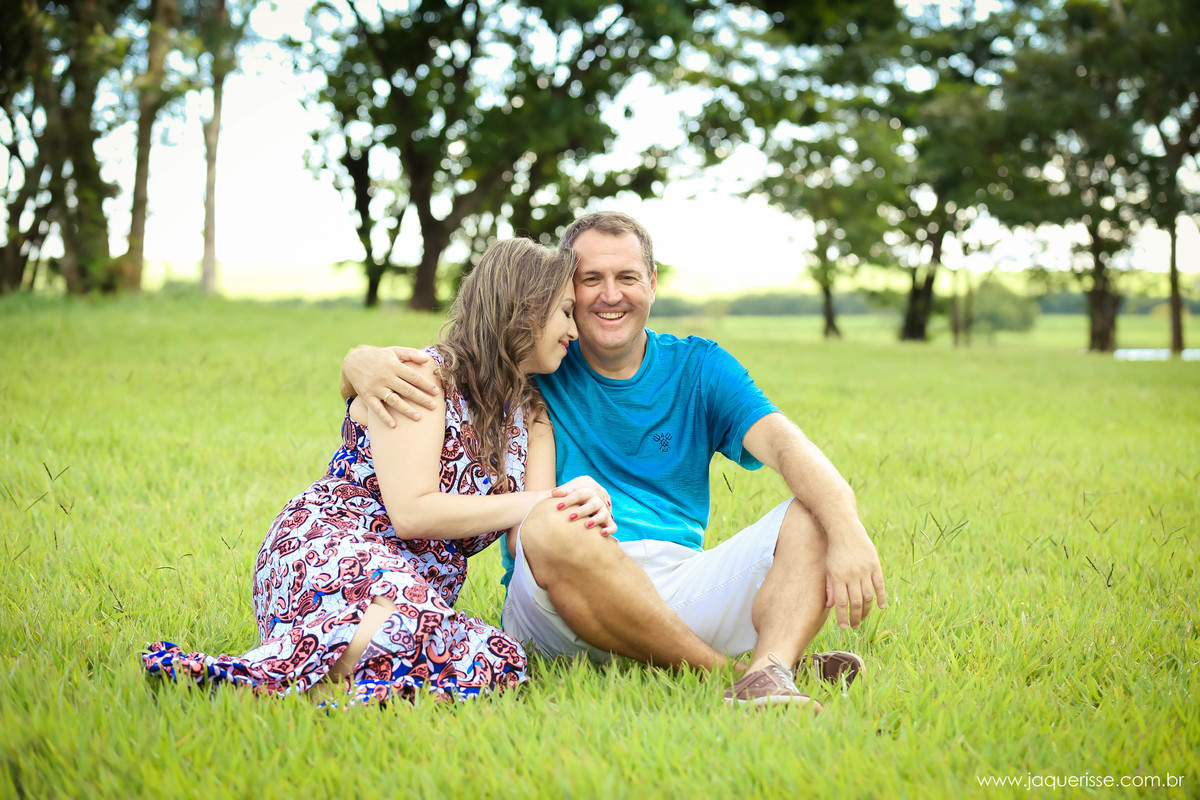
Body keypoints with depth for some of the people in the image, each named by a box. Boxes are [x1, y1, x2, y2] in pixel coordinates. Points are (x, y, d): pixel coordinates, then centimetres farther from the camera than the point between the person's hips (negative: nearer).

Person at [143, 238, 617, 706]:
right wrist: (534, 502, -14)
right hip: (328, 550, -7)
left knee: (500, 662, -29)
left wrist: (580, 515, -17)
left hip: (421, 588, 7)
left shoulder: (532, 413, 18)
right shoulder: (422, 376, -4)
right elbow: (411, 512, -16)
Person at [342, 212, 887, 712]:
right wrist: (365, 364, -19)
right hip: (553, 609, -2)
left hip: (683, 591, 2)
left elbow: (786, 444, -5)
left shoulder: (698, 368, 12)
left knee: (815, 517, -15)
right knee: (551, 527, -34)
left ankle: (768, 672, -41)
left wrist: (847, 531, -25)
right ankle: (728, 669, -24)